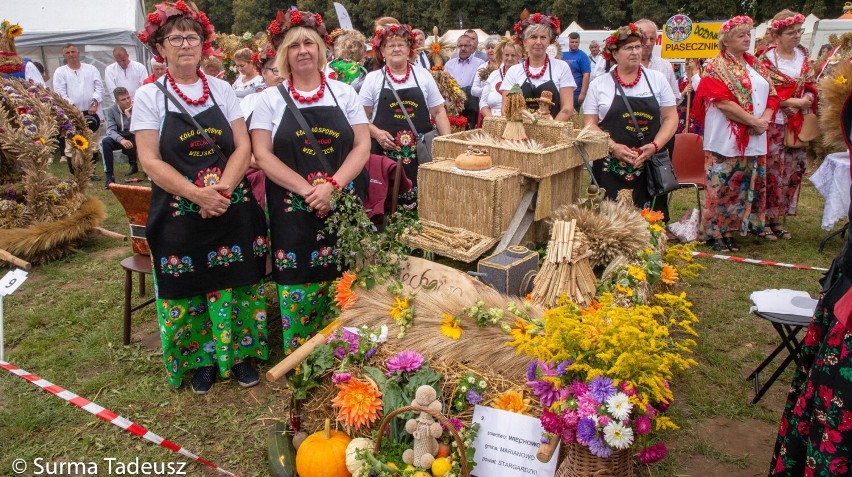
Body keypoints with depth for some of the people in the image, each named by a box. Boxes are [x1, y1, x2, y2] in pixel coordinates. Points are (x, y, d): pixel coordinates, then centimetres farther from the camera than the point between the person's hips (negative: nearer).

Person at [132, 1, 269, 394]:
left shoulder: (221, 90, 5)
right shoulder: (149, 96, -1)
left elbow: (243, 147, 1)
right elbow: (150, 160, -8)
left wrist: (223, 190, -16)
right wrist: (198, 194, -20)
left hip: (232, 208, 2)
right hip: (179, 213, -1)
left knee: (235, 283, 7)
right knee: (189, 288, 7)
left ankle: (239, 353, 26)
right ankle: (202, 359, 27)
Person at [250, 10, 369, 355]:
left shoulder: (344, 93, 6)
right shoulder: (270, 99, 3)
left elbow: (362, 146, 1)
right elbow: (263, 155, -4)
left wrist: (332, 185, -14)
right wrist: (307, 190, -15)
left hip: (345, 207, 1)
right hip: (292, 211, -1)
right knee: (299, 288, 0)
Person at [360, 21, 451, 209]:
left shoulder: (424, 75, 9)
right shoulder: (372, 78, 6)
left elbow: (438, 112, 11)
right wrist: (376, 133, -12)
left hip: (420, 154, 1)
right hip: (385, 153, -1)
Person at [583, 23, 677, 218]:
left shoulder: (658, 80, 9)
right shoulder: (599, 84, 5)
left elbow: (671, 117, 7)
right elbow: (590, 124, 1)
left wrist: (655, 146, -9)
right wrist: (613, 147, -13)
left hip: (650, 164, 2)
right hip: (610, 167, -1)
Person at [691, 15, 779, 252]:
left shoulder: (756, 65, 15)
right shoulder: (716, 67, -6)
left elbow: (772, 95, 13)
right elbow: (724, 102, -16)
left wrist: (765, 119, -7)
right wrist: (754, 122, -15)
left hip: (755, 139, 7)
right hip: (726, 139, -7)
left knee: (748, 185, 10)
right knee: (722, 186, -4)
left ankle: (731, 229, 21)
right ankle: (716, 232, 6)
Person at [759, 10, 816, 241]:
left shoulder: (803, 55, 12)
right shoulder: (767, 58, -7)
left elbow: (810, 86, 13)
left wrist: (806, 99, -8)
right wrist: (791, 102, -15)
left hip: (798, 125, 6)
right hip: (774, 124, -6)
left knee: (792, 171, 7)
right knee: (771, 171, -5)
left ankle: (777, 219, 17)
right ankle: (764, 220, 5)